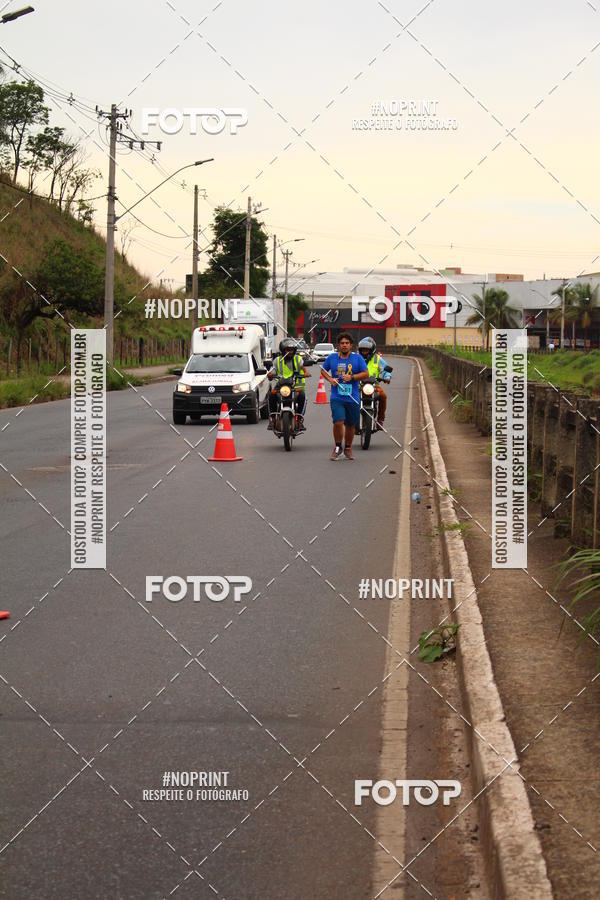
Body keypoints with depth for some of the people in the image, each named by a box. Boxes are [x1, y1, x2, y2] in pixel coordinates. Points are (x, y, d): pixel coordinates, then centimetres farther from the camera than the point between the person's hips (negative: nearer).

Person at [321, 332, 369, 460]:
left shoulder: (357, 358, 1)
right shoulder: (332, 358, 4)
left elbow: (366, 374, -1)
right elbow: (323, 370, 19)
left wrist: (351, 377, -14)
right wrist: (330, 380, -1)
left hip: (353, 398, 1)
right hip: (337, 398, -1)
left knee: (350, 425, 10)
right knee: (338, 422, -17)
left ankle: (348, 448, 31)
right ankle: (338, 447, 3)